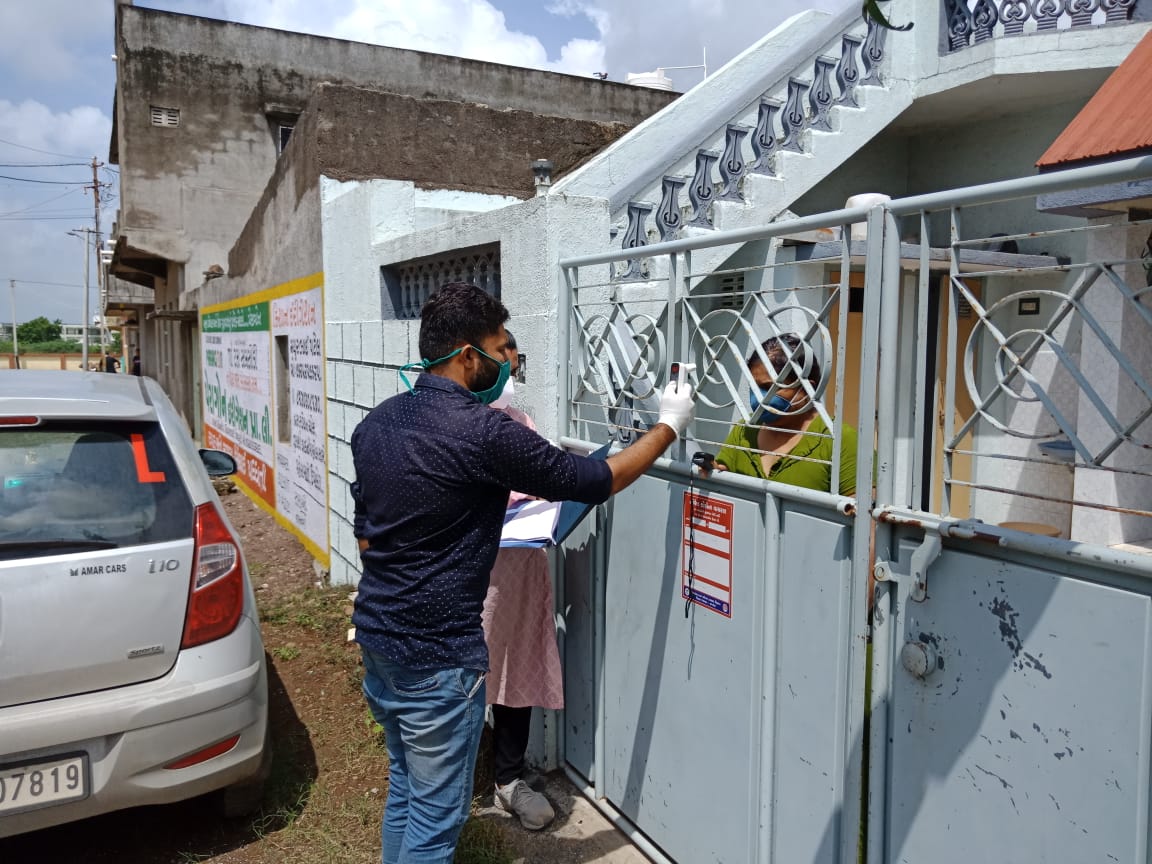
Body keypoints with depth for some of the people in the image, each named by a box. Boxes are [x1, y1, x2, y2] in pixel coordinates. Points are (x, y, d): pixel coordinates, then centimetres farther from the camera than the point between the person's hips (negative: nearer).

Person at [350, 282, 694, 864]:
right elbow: (599, 481, -10)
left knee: (403, 791, 23)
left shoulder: (374, 424, 3)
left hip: (376, 635, 8)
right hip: (436, 655, -8)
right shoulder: (484, 431, -20)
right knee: (436, 816, 8)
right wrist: (668, 426, 3)